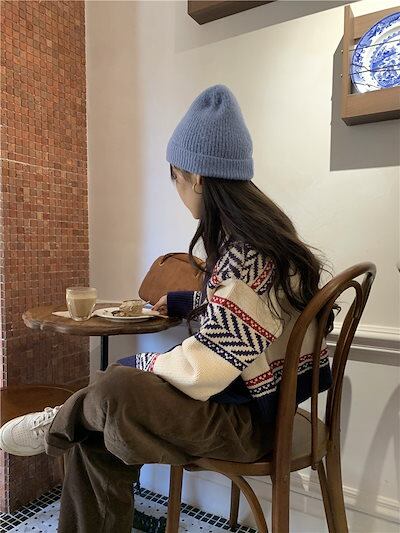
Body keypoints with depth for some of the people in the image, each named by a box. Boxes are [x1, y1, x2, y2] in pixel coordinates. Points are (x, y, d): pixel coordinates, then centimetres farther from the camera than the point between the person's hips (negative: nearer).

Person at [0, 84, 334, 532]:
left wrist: (143, 362, -10)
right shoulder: (260, 228, 4)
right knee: (96, 438, -1)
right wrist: (177, 302, 27)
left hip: (249, 417, -8)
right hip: (248, 391, 9)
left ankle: (56, 424, 9)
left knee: (114, 390, -25)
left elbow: (202, 370, -28)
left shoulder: (248, 253, -28)